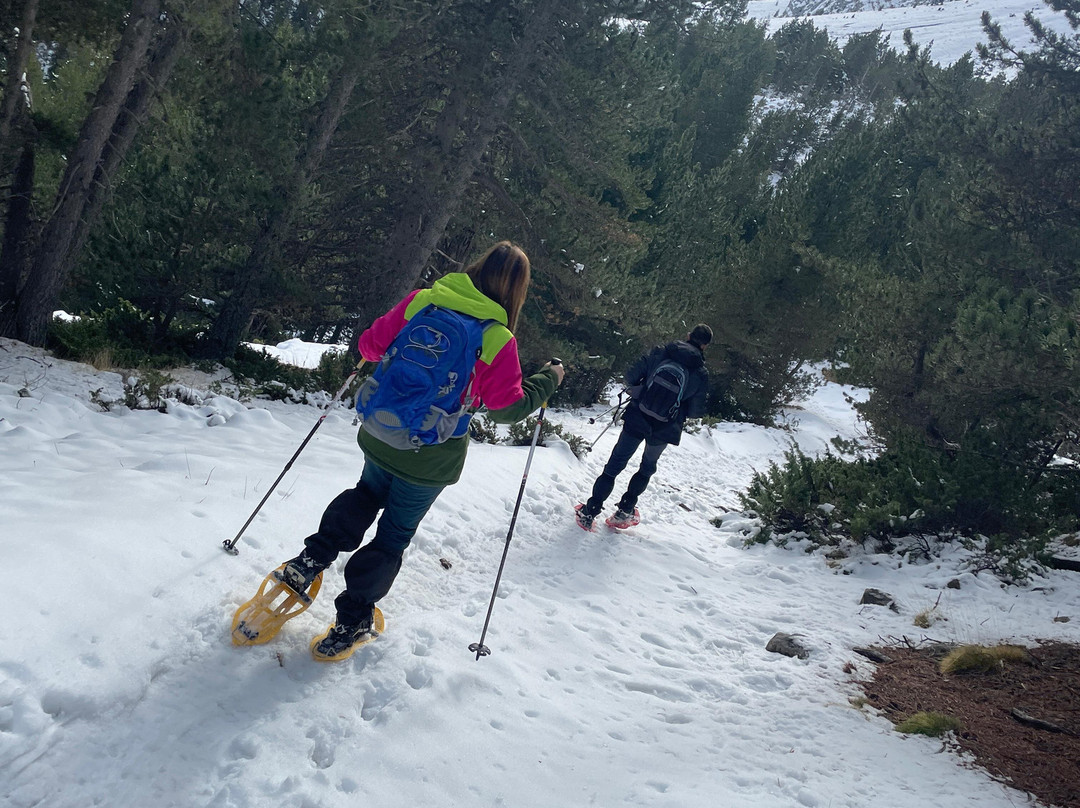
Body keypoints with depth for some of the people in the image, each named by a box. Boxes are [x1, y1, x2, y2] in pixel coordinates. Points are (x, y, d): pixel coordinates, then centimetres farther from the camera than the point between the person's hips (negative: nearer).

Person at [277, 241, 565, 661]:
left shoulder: (420, 302, -8)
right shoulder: (499, 342, -16)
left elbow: (370, 345, 1)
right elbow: (507, 407, -7)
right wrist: (548, 379, 7)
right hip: (431, 460, -3)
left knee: (368, 494, 33)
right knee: (395, 534, 16)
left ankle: (311, 560, 22)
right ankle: (353, 621, 25)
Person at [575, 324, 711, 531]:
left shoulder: (661, 352, -7)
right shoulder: (701, 374, -8)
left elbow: (631, 375, -6)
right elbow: (696, 411, -4)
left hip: (636, 420, 0)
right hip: (663, 431, 0)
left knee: (615, 465, 11)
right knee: (647, 467, 26)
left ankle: (589, 512, 9)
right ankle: (624, 511, 23)